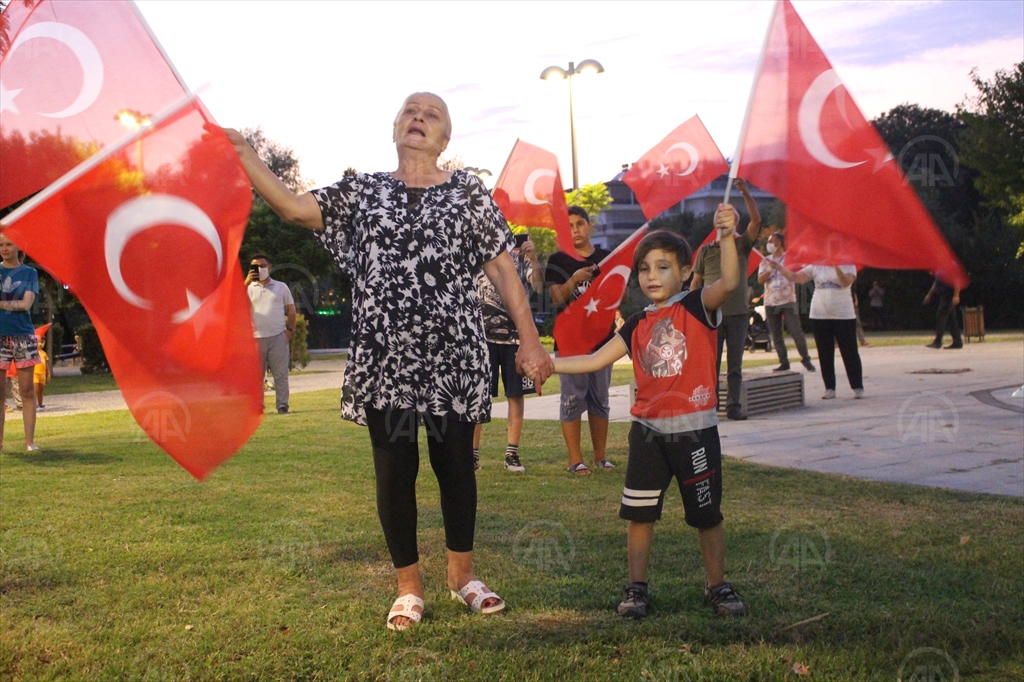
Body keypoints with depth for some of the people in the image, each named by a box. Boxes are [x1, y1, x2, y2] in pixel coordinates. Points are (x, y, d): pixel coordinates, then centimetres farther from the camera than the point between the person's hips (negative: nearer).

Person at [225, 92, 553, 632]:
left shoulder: (469, 193, 6)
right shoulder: (362, 192, 9)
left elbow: (503, 269, 2)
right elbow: (295, 207, -3)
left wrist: (530, 340, -4)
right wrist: (242, 154, -12)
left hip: (453, 358, 0)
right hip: (383, 358, 1)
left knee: (455, 465, 8)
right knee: (395, 470, 5)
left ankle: (462, 574, 27)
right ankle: (409, 587, 20)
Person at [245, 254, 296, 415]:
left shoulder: (281, 287, 12)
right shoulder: (249, 288, 11)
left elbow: (291, 310, 12)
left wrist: (290, 329, 0)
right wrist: (246, 283, -14)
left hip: (279, 337, 0)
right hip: (255, 338, 1)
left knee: (280, 374, 0)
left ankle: (282, 405, 4)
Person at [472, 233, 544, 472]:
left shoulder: (522, 251, 6)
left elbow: (538, 287, -6)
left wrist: (533, 257, -20)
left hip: (515, 333, 2)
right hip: (483, 333, -2)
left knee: (516, 393, 3)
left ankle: (512, 453, 11)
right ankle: (472, 451, 5)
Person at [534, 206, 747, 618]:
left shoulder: (697, 307, -5)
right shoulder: (638, 325, 9)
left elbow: (729, 282, -25)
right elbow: (595, 360, 9)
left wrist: (727, 237, -40)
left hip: (694, 430, -4)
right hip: (647, 431, 4)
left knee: (707, 515, 8)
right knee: (638, 514, 7)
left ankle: (718, 587, 23)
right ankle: (637, 589, 21)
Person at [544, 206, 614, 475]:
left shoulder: (606, 258, 9)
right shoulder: (558, 260, 2)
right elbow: (557, 297, -10)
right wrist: (574, 280, -28)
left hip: (601, 336, 3)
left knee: (600, 398, 8)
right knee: (573, 397, -4)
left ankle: (600, 456, 16)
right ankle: (575, 459, 1)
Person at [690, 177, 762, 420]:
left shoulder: (742, 245, 7)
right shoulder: (705, 251, 8)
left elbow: (756, 221, -7)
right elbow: (696, 281, 8)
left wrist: (746, 193, -17)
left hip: (738, 312, 1)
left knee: (735, 364, 4)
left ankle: (733, 406, 7)